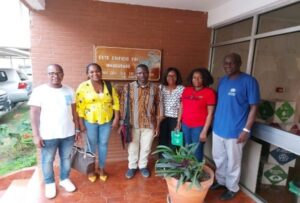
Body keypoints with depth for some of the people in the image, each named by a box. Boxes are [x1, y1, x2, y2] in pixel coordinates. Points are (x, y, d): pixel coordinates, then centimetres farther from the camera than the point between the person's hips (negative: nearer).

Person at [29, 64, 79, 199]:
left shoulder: (69, 91, 3)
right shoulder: (39, 91, -9)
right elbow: (34, 114, -9)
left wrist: (77, 128, 8)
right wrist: (36, 135, -12)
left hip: (68, 133, 3)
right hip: (48, 135, -3)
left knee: (66, 158, 17)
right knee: (47, 160, 14)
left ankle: (65, 179, 39)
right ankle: (49, 183, 37)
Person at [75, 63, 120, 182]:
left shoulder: (108, 86, -1)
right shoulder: (83, 87, -10)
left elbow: (115, 102, 2)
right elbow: (79, 106, -10)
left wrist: (116, 118, -3)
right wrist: (81, 123, -11)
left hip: (106, 120, 2)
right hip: (90, 121, -2)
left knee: (103, 144, 13)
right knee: (91, 145, 12)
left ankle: (101, 168, 32)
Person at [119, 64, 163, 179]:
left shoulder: (155, 88, -4)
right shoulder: (128, 87, -7)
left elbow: (158, 107, 0)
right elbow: (123, 106, -3)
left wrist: (157, 125, -1)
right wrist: (122, 123, -5)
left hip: (149, 124, 1)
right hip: (132, 124, -1)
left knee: (146, 147, 16)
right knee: (133, 147, 15)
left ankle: (143, 166, 39)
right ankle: (132, 167, 37)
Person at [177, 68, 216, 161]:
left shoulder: (209, 92, -8)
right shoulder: (186, 90, 6)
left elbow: (210, 113, -9)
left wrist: (204, 131, -12)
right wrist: (178, 124, 10)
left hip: (199, 127, -4)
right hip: (185, 126, 5)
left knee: (197, 152, 6)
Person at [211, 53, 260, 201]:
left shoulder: (249, 81, -12)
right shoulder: (222, 81, 7)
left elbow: (253, 107, -11)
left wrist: (246, 129, -15)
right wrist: (215, 122, 12)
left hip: (235, 131, -6)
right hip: (217, 128, 6)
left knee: (233, 162, 11)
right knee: (218, 159, 20)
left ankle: (232, 188, 32)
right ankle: (220, 181, 42)